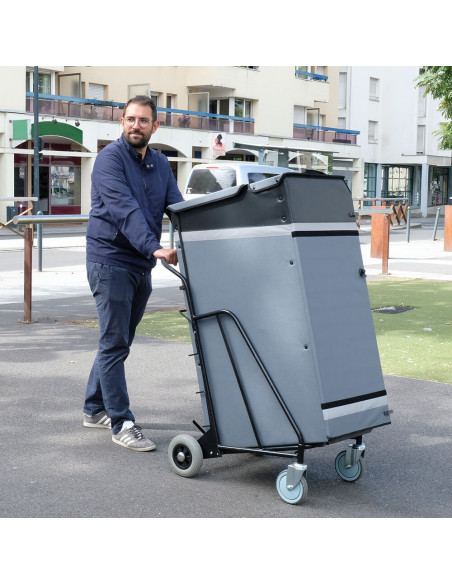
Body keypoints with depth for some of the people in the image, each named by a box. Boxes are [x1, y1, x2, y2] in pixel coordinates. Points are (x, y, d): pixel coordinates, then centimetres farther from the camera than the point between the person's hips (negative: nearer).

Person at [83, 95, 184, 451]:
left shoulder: (160, 164, 12)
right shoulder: (111, 158, -10)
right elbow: (125, 209, -24)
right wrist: (154, 248, -36)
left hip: (140, 266, 7)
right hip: (111, 261, -7)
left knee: (118, 342, 15)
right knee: (114, 344, -5)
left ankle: (95, 409, 28)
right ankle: (121, 424, -1)